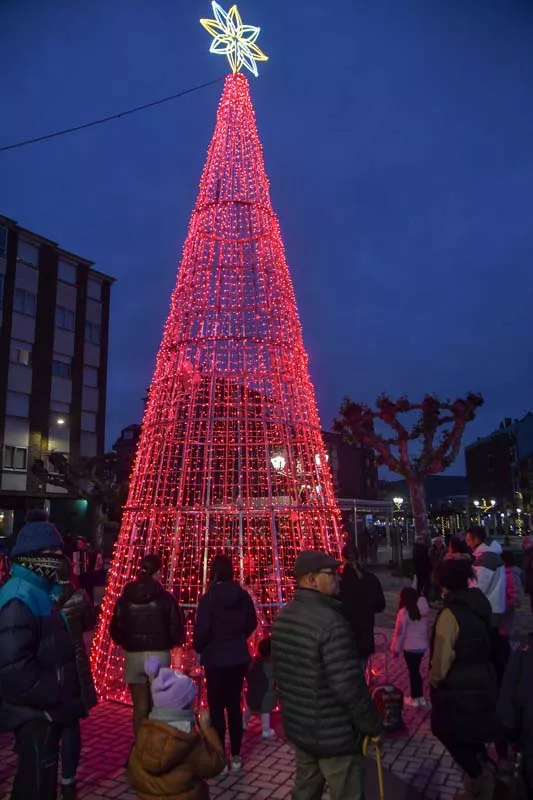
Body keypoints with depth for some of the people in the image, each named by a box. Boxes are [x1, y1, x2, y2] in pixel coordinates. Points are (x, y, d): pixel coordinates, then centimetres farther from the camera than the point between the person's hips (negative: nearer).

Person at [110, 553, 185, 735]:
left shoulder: (125, 598, -3)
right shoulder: (165, 598, -9)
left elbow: (115, 631, 2)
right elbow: (177, 632, -7)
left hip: (133, 656, 2)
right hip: (159, 656, -1)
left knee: (140, 706, 13)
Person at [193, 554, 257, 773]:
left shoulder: (209, 597, -18)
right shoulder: (243, 595, -5)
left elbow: (201, 630, -16)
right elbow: (252, 624, 7)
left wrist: (198, 648, 4)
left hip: (216, 658, -4)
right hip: (239, 658, 4)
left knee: (217, 706, 8)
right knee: (234, 704, 15)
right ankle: (236, 756, 24)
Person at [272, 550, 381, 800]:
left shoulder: (283, 617, 1)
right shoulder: (330, 620, -26)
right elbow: (349, 685, -26)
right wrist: (372, 726, -12)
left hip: (297, 726, 8)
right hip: (333, 733, -8)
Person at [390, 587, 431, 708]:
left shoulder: (404, 612, -18)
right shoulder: (425, 611, 1)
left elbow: (399, 632, -14)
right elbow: (427, 628, 8)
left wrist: (395, 648, -4)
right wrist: (427, 642, 19)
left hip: (410, 647, -6)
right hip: (422, 646, 6)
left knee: (413, 672, 8)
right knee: (416, 671, 19)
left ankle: (414, 698, 19)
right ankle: (420, 698, 24)